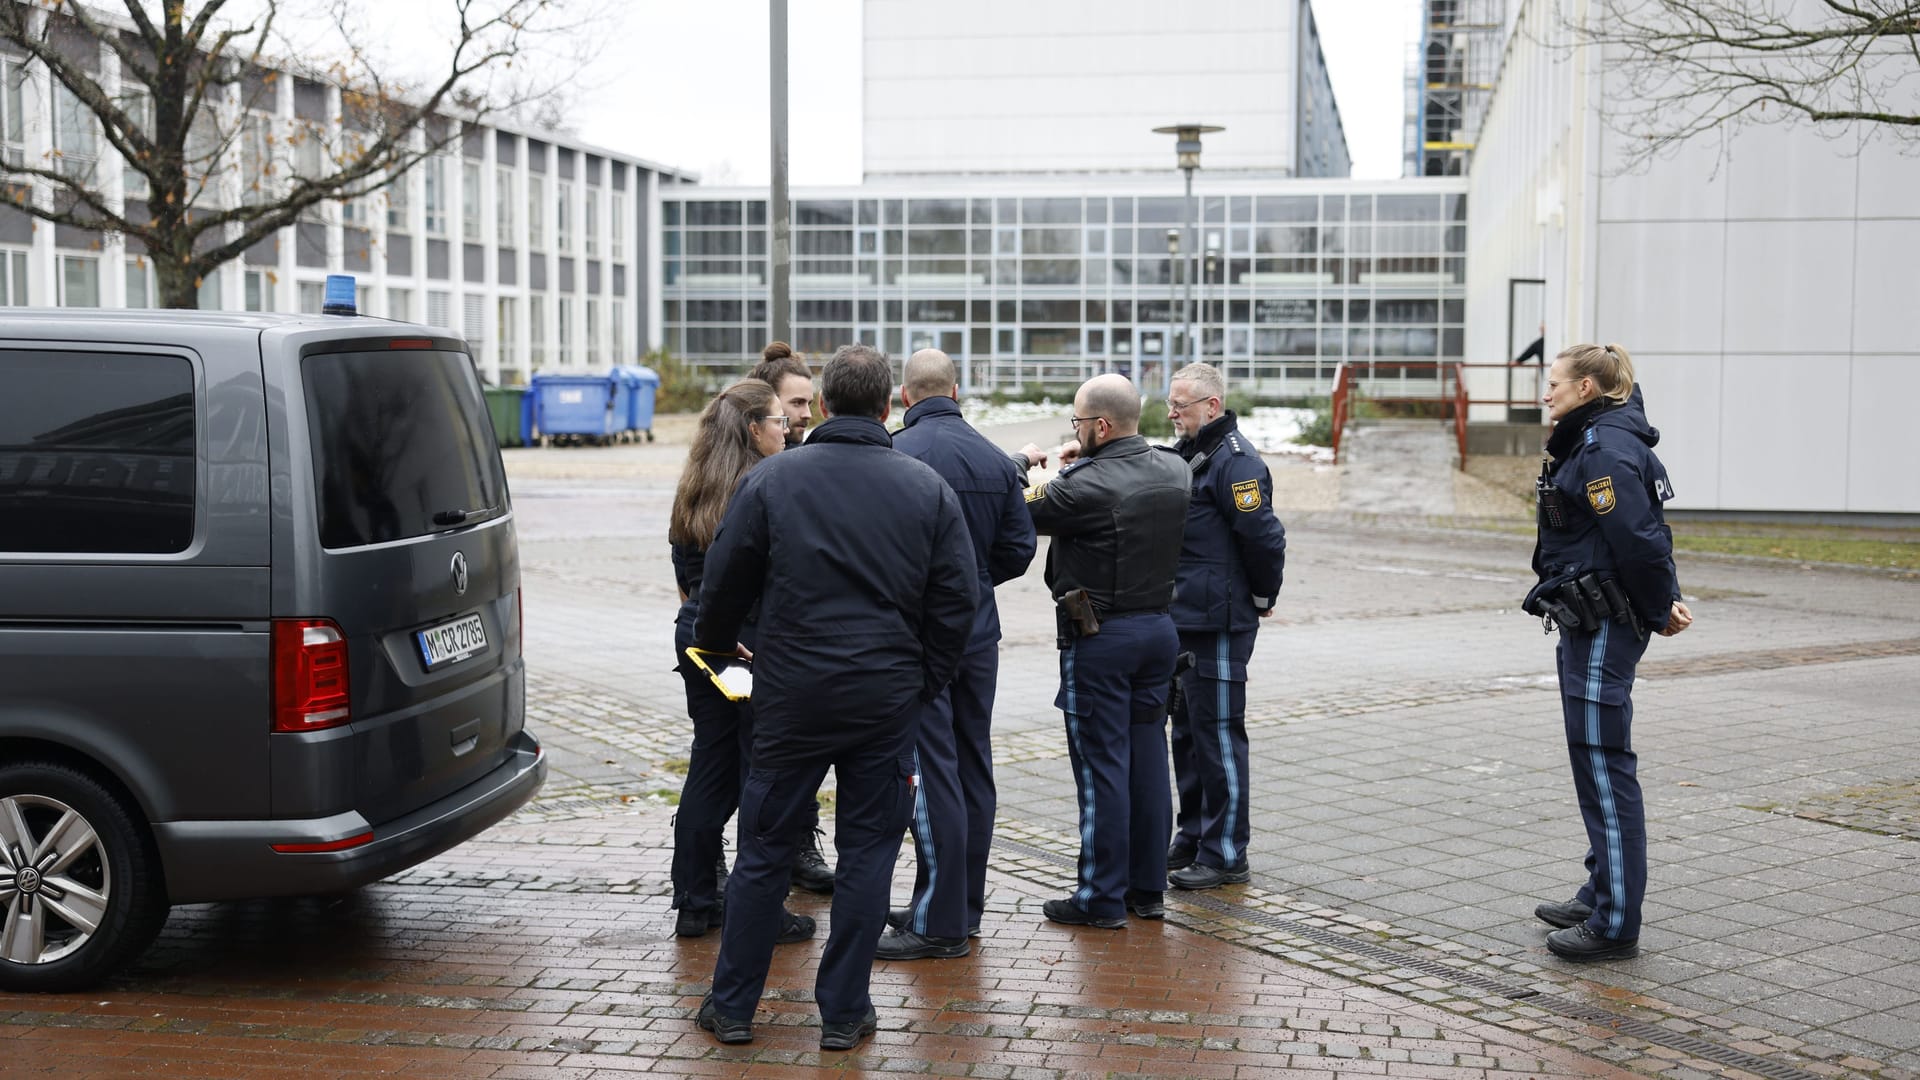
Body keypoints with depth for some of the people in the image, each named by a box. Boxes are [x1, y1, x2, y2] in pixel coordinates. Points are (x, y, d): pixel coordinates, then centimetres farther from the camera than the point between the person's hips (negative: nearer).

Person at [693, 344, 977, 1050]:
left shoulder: (772, 479, -3)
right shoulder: (929, 489, 1)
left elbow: (724, 583, 4)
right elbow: (955, 603, 2)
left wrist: (714, 646, 24)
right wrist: (921, 687, 12)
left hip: (790, 694, 0)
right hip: (886, 700, 0)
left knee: (764, 850, 10)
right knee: (868, 851, 9)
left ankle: (732, 1006, 18)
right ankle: (844, 1014, 14)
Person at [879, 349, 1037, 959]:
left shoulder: (897, 456, -14)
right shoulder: (996, 460, 6)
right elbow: (1019, 549, 8)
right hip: (979, 631, 7)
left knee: (932, 772, -5)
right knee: (973, 766, 13)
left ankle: (939, 923, -2)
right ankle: (965, 907, 22)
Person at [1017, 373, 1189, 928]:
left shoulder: (1087, 487, -21)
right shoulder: (1174, 472, 2)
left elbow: (1018, 512, -11)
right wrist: (1086, 465, 11)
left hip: (1099, 638, -7)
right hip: (1160, 627, 7)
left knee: (1101, 765, 0)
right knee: (1148, 757, 12)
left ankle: (1102, 898, 6)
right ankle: (1148, 887, 20)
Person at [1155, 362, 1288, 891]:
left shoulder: (1235, 461, -16)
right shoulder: (1187, 455, 14)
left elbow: (1265, 536, -20)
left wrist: (1262, 597, -9)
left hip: (1219, 624, -10)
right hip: (1184, 621, 10)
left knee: (1218, 734, -3)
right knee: (1187, 731, 16)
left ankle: (1225, 853, 4)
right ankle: (1192, 837, 28)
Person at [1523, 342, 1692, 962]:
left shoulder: (1606, 450, -18)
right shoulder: (1590, 442, 15)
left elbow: (1639, 540, -21)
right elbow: (1649, 535, 16)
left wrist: (1659, 610, -9)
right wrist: (1665, 601, 7)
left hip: (1604, 626, -11)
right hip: (1586, 625, 11)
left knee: (1603, 762, -7)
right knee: (1593, 759, 17)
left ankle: (1616, 926, -2)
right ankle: (1601, 894, 29)